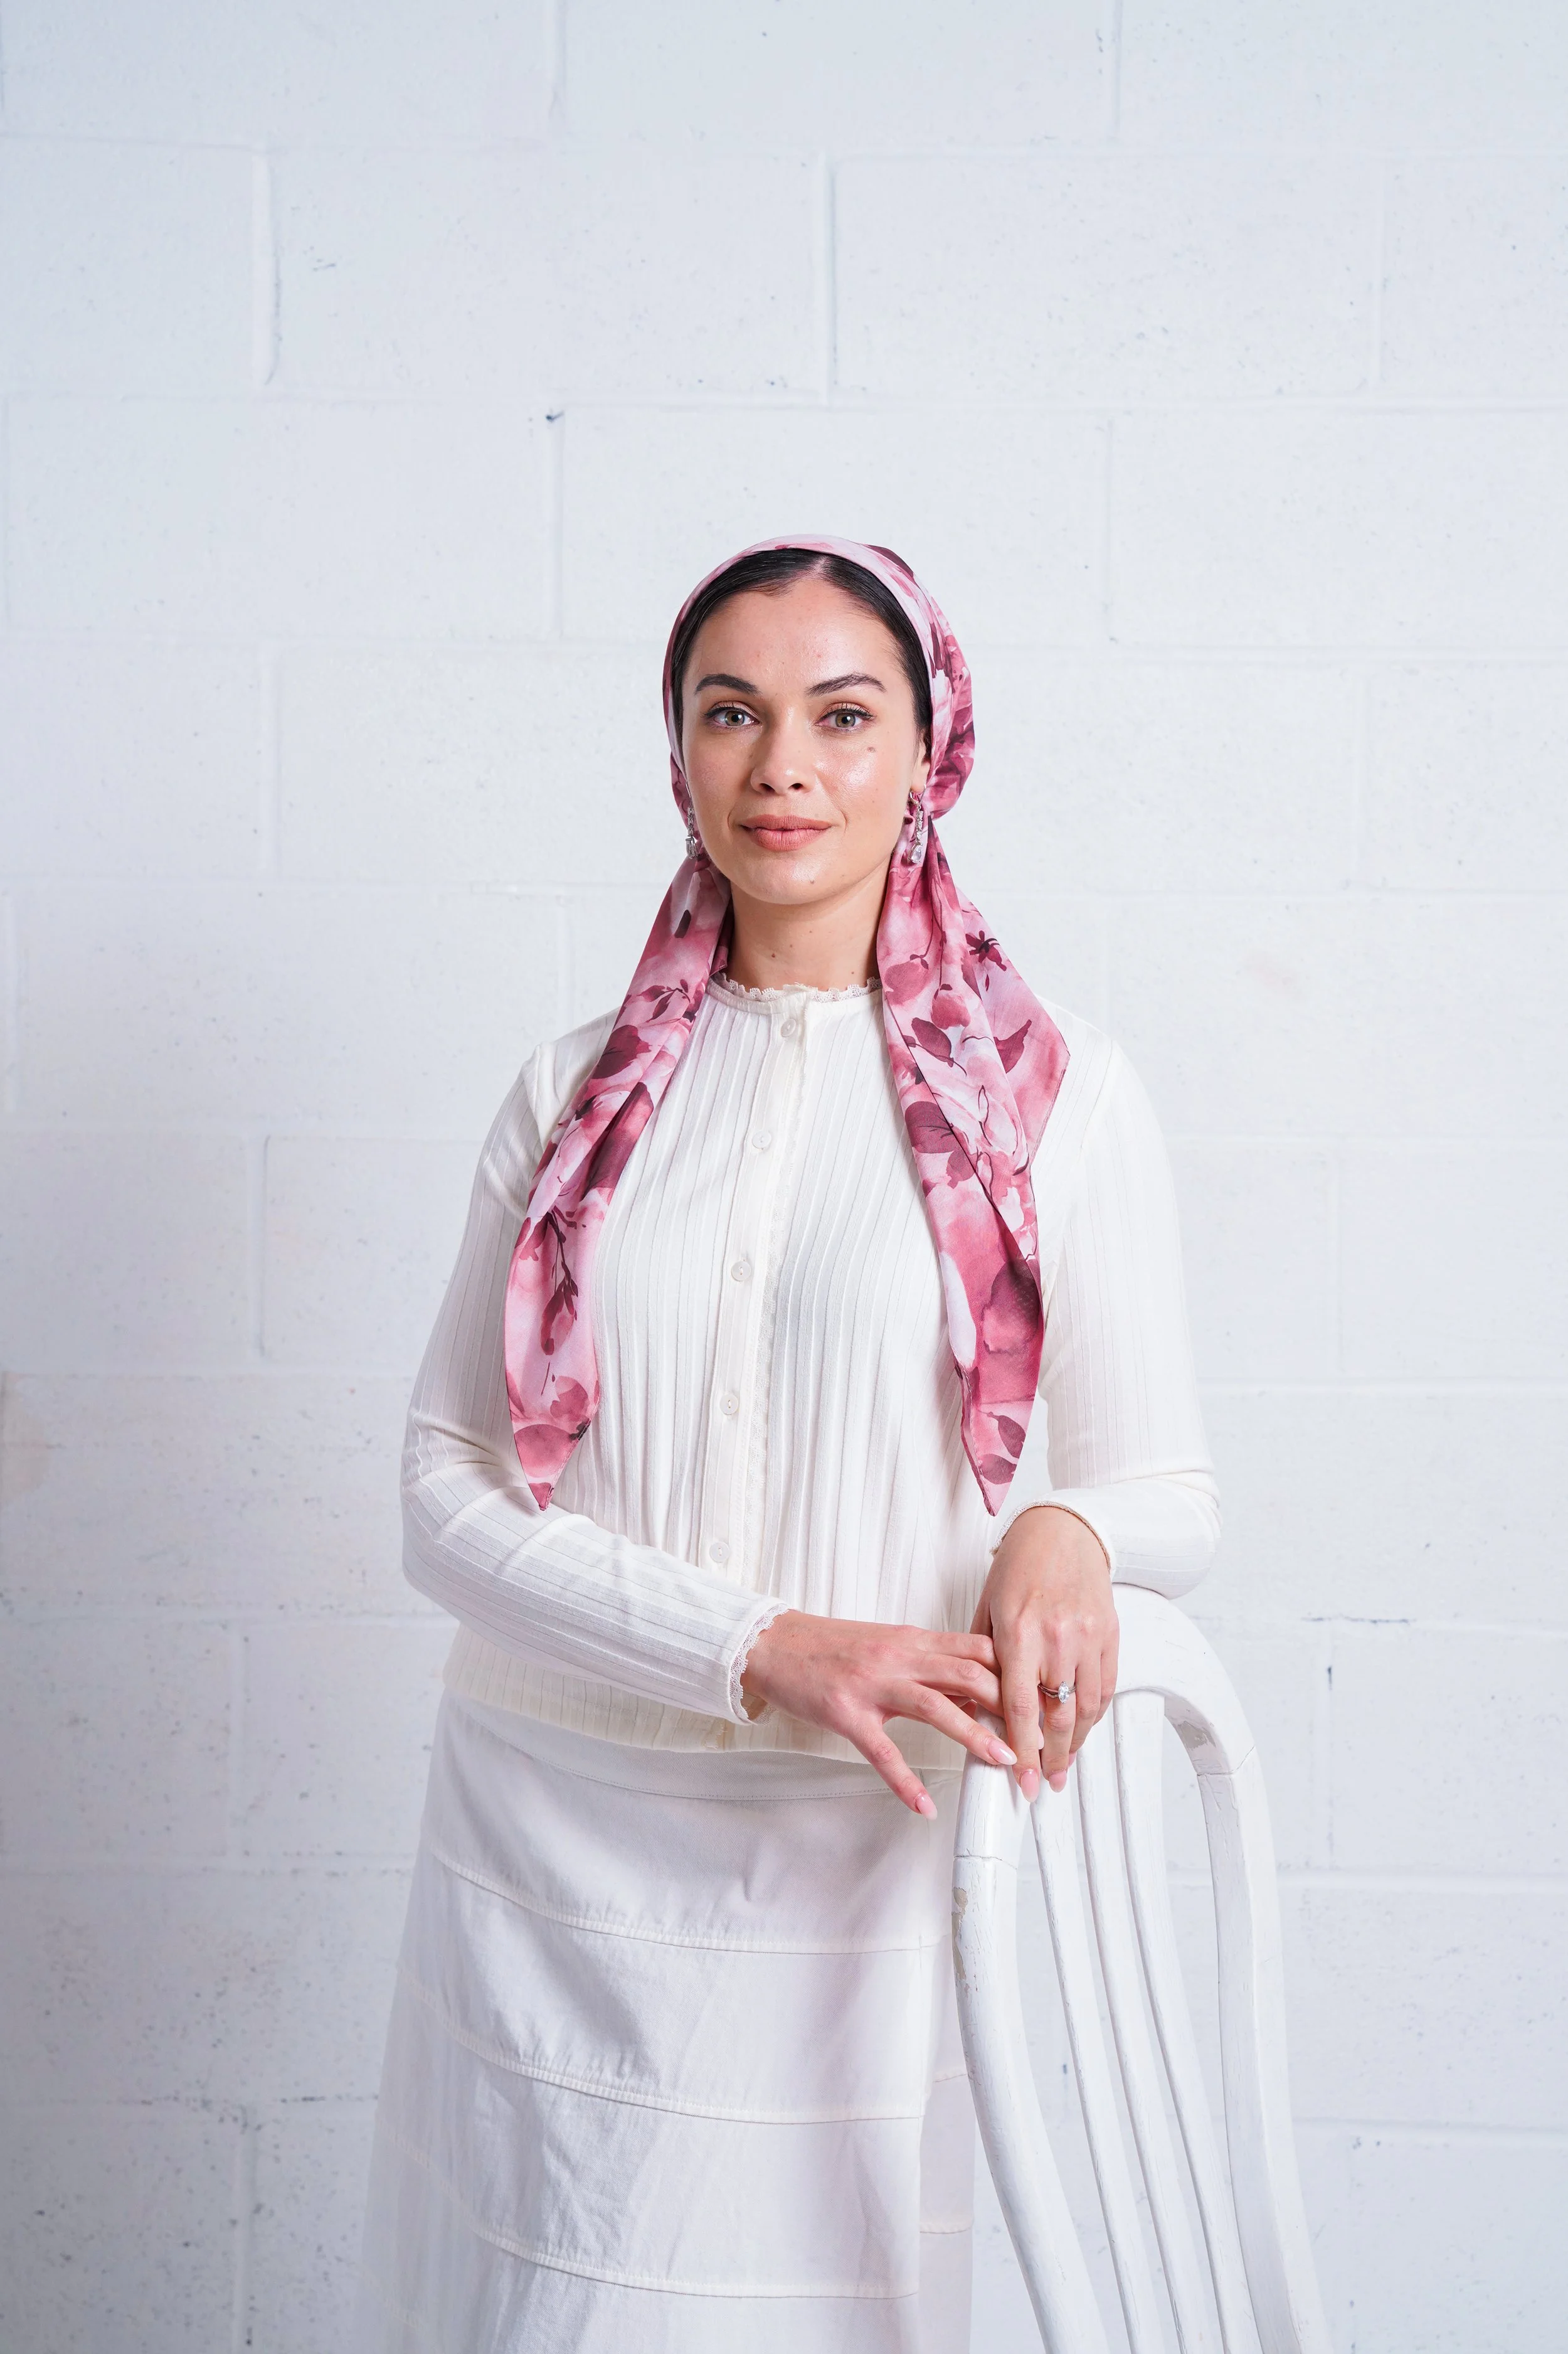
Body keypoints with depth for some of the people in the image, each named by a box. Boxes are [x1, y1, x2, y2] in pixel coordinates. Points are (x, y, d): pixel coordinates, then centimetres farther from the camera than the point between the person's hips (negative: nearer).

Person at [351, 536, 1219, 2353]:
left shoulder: (1051, 1092, -2)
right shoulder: (576, 1094, 4)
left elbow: (1169, 1485, 2)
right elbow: (445, 1488, -2)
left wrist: (1065, 1534, -22)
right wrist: (767, 1645, -17)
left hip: (856, 1858, -2)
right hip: (551, 1841, 2)